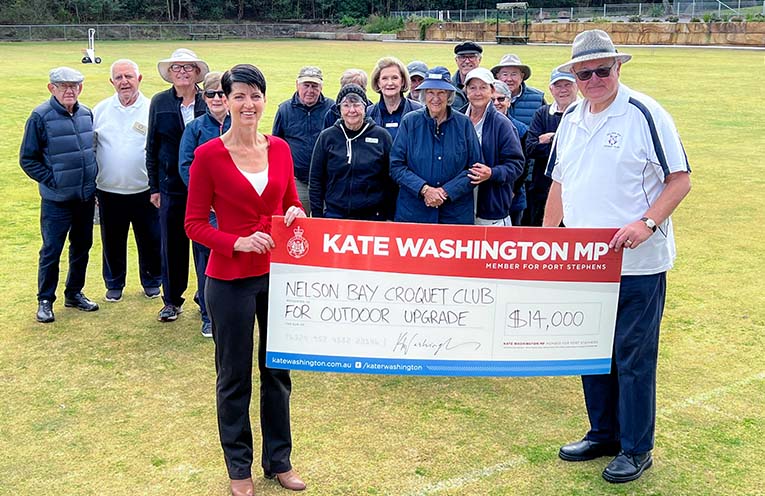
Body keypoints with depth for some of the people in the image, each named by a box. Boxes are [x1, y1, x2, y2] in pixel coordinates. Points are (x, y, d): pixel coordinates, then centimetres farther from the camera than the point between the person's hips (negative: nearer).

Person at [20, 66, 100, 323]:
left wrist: (92, 181, 10)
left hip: (86, 197, 5)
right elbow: (27, 159, -6)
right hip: (56, 199, -5)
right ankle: (45, 300, 16)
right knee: (51, 251, 2)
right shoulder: (41, 116, -11)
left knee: (82, 247, 14)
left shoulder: (86, 114, 4)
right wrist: (52, 181, -10)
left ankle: (74, 293, 30)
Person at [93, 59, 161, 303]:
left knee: (150, 240, 8)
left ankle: (152, 282, 28)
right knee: (112, 242, 13)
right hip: (108, 191, 2)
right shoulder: (100, 110, 3)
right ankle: (114, 284, 30)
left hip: (144, 191, -2)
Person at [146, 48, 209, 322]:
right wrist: (154, 187, 4)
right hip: (171, 186, 1)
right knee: (172, 244, 7)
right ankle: (172, 300, 21)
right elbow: (152, 148, 6)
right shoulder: (159, 103, 3)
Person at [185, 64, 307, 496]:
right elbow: (195, 224, -8)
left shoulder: (279, 148, 3)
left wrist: (296, 214, -10)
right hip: (231, 278, -4)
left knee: (278, 370, 15)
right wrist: (238, 242, -22)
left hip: (278, 274, 4)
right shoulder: (208, 155, -10)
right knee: (234, 375, 10)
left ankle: (279, 460, 32)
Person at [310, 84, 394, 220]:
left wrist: (390, 217, 1)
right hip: (334, 214, 1)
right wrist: (317, 217, 2)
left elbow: (391, 181, 3)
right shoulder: (327, 137, 4)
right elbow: (316, 181, 7)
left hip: (373, 216, -1)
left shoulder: (381, 136, 1)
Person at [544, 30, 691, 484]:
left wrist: (647, 223, -24)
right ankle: (603, 433, 32)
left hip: (636, 264, -6)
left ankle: (636, 448, 18)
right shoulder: (571, 120, 10)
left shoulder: (645, 114, -10)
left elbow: (680, 180, -10)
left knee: (633, 357, 2)